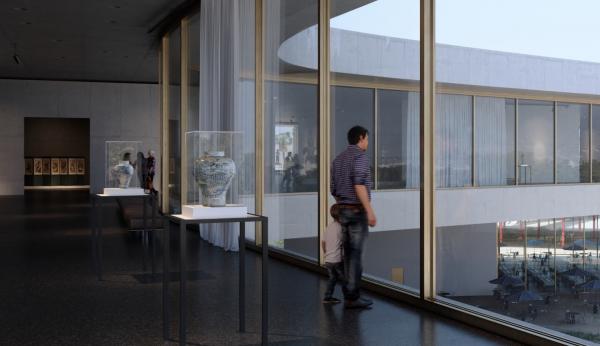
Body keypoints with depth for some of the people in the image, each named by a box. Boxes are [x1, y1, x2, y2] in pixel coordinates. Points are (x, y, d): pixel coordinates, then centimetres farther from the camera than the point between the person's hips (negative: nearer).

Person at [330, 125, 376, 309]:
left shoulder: (338, 160, 15)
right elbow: (359, 184, -25)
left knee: (349, 254, 11)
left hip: (343, 211, 8)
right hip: (358, 211, -8)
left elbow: (334, 190, 17)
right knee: (356, 254, -5)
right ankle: (352, 297, -3)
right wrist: (370, 210, -26)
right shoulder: (360, 156, -11)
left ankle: (350, 294, 15)